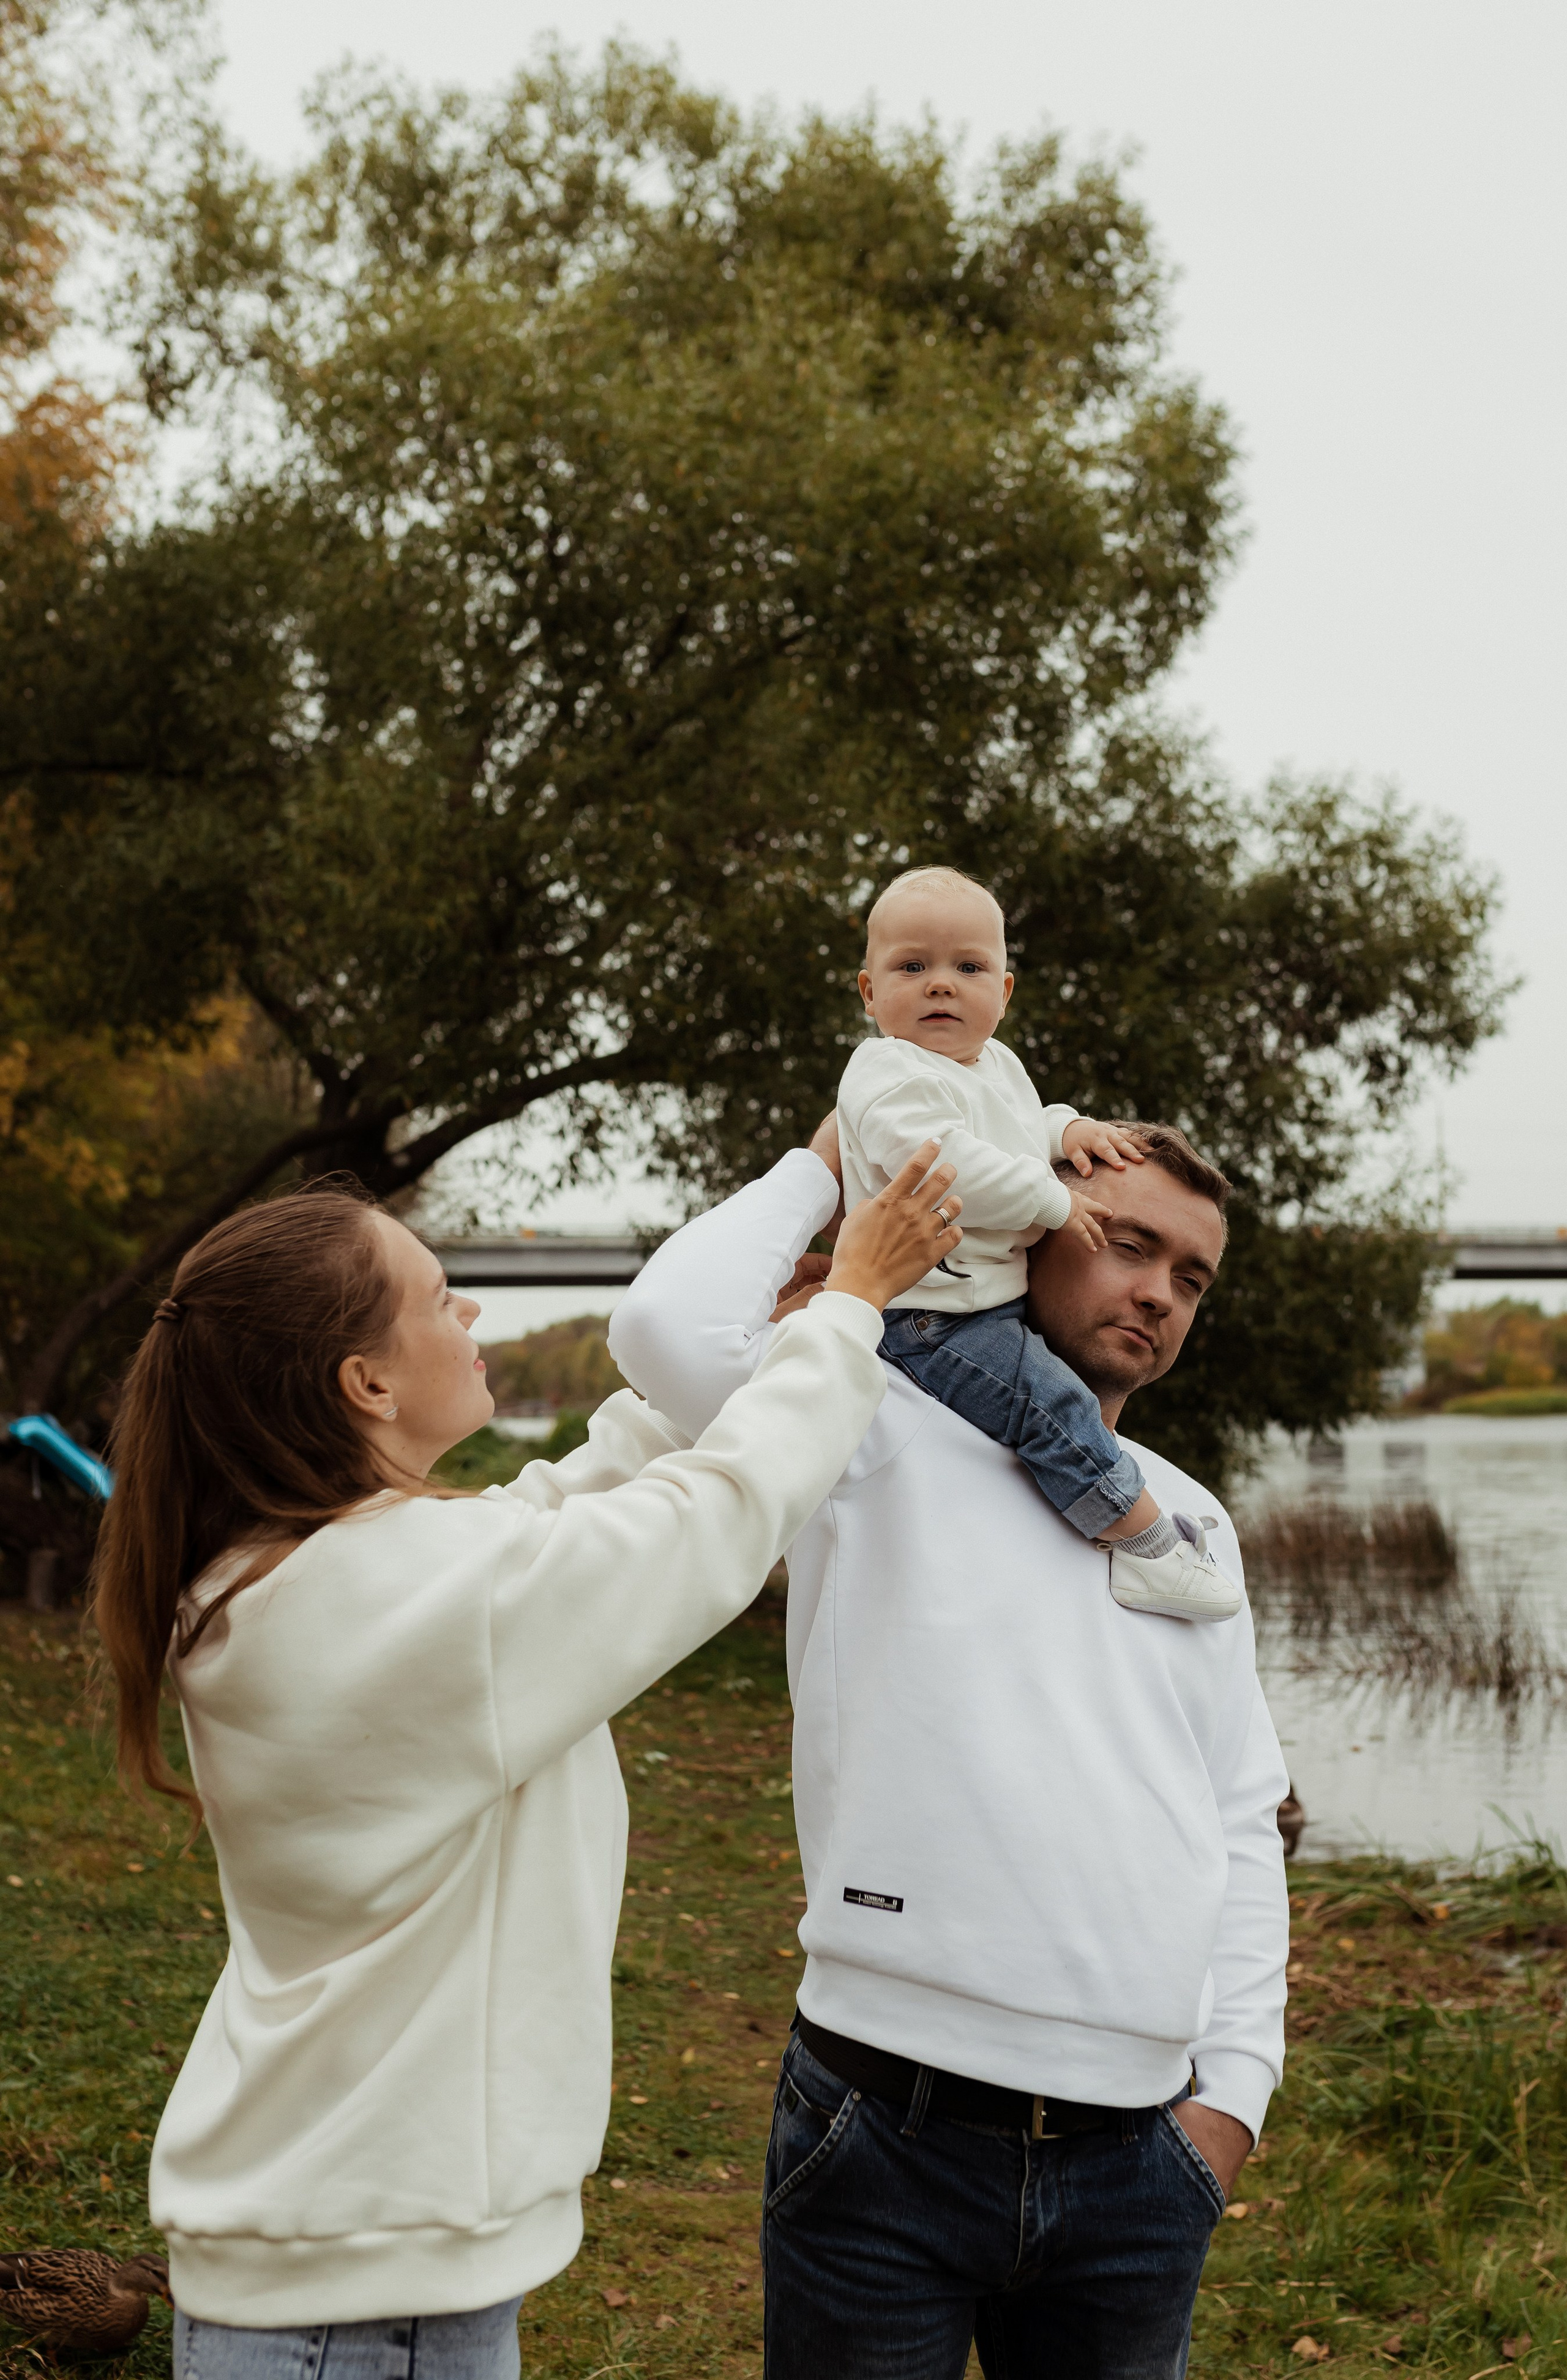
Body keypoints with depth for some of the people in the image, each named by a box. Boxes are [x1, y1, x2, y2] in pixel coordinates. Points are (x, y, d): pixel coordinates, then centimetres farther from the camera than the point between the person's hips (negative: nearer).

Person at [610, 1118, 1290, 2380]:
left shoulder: (1192, 1522, 16)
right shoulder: (887, 1433, -1)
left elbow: (1242, 1825, 18)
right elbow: (672, 1327, -20)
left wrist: (1237, 2086, 9)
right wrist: (819, 1170, -3)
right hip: (891, 2125, -5)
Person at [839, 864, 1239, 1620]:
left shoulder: (997, 1063, 14)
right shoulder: (888, 1076, -17)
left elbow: (1020, 1129, 32)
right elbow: (948, 1164, -28)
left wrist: (1068, 1131, 9)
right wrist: (1054, 1203, -19)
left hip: (998, 1300, 11)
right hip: (930, 1321, -11)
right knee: (1055, 1409, -21)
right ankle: (1151, 1550, -14)